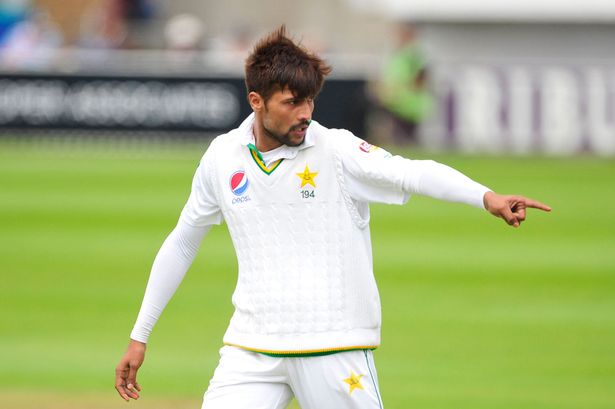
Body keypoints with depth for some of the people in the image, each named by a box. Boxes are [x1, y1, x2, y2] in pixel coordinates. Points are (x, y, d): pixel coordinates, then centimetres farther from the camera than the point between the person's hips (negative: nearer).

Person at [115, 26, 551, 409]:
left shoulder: (336, 150, -7)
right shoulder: (222, 158, 4)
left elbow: (413, 173, -24)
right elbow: (182, 243, 17)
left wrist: (487, 197, -42)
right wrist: (139, 336, 18)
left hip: (335, 350, -3)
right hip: (251, 349, 3)